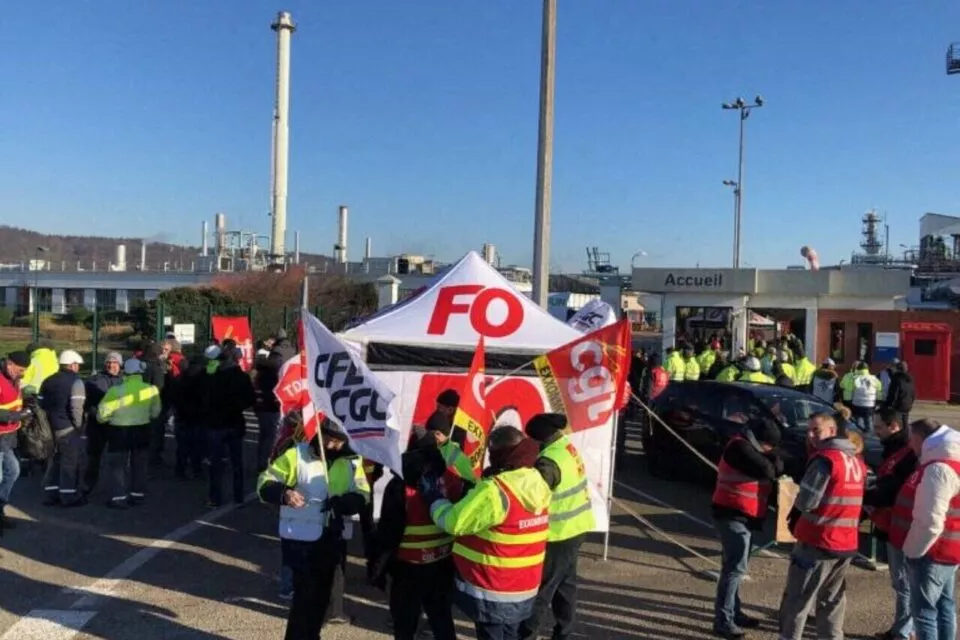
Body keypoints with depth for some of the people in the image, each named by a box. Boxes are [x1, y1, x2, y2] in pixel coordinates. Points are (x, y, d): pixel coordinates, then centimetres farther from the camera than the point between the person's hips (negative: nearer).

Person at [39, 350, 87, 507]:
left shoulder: (48, 381, 12)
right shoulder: (76, 381, -12)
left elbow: (41, 404, 14)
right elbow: (76, 407, -21)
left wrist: (48, 423, 19)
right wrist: (78, 425, -10)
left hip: (51, 428, 7)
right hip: (69, 429, -7)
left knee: (53, 462, 16)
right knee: (71, 464, 1)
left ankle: (51, 495, 20)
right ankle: (70, 497, 4)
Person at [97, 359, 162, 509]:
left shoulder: (116, 391, -17)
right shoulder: (151, 389, -8)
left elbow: (102, 413, -13)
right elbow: (155, 413, 1)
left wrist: (103, 419, 9)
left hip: (119, 432, -3)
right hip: (143, 431, 3)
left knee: (118, 465, 8)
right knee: (139, 464, 16)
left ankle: (120, 497, 6)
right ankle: (138, 494, 23)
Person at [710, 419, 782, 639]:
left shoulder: (752, 448, 14)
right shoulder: (740, 447, -17)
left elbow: (778, 468, 7)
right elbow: (766, 470, -24)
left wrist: (770, 457, -12)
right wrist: (768, 460, -3)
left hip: (743, 515, 10)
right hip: (733, 515, -10)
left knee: (736, 566, 17)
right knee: (735, 567, -10)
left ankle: (734, 612, 28)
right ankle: (723, 620, -6)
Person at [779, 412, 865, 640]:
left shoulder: (824, 459, -16)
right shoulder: (857, 461, 10)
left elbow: (806, 501, -18)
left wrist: (795, 516, 5)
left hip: (817, 542, -8)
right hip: (847, 544, 8)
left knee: (797, 601, 2)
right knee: (832, 601, 19)